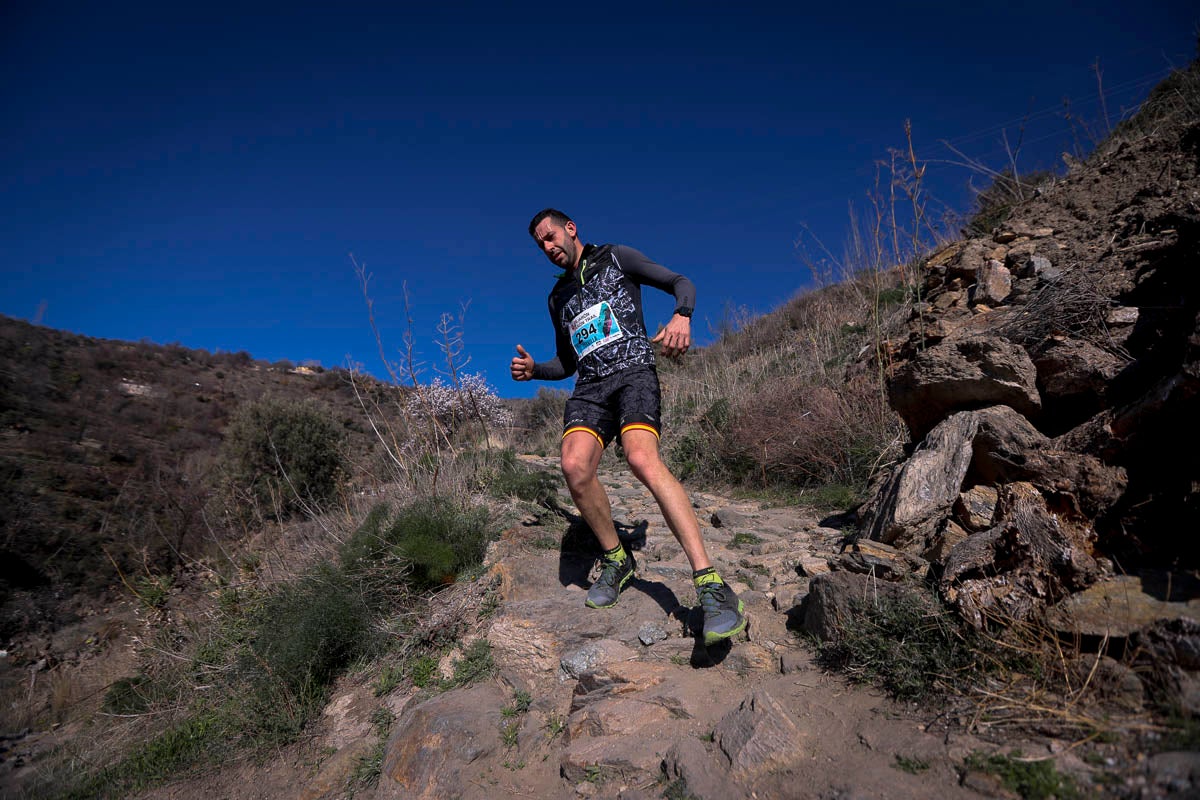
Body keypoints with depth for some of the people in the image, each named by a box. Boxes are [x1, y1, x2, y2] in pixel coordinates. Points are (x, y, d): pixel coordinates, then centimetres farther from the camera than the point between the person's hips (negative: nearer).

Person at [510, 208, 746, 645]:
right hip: (589, 389, 5)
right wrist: (534, 370, 8)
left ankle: (711, 585, -35)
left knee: (643, 460, -32)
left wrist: (682, 317, -19)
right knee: (575, 466, -25)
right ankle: (615, 560, -3)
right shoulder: (558, 297, 26)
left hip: (633, 374, -4)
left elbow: (681, 283, 4)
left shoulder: (615, 258, 11)